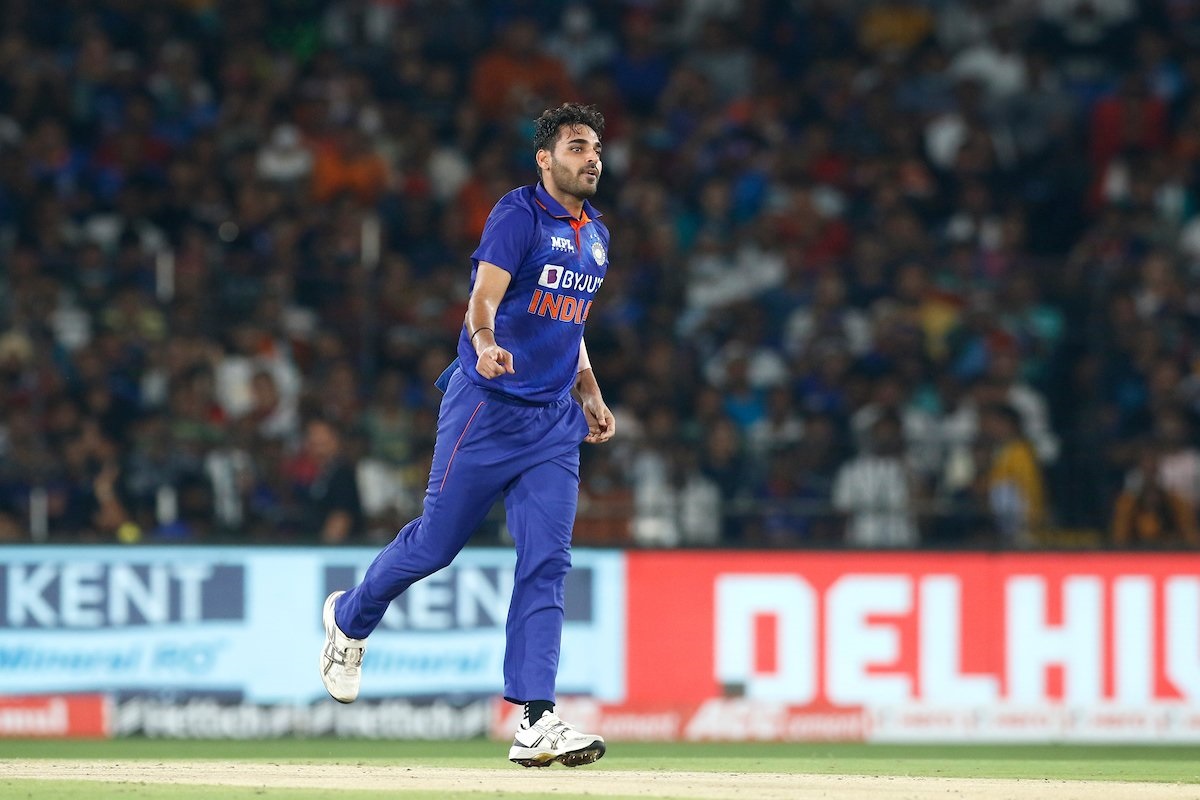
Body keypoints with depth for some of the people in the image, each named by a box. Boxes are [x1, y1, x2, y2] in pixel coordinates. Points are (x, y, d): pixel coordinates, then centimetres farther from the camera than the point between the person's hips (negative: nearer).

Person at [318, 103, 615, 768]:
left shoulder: (596, 235, 16)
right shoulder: (519, 214, -9)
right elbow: (484, 296, -23)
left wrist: (590, 396, 18)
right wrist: (486, 344, -44)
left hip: (553, 421, 6)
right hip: (487, 406, -6)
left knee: (546, 563, -5)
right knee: (436, 542, 2)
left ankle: (535, 723, -10)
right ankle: (350, 620, 32)